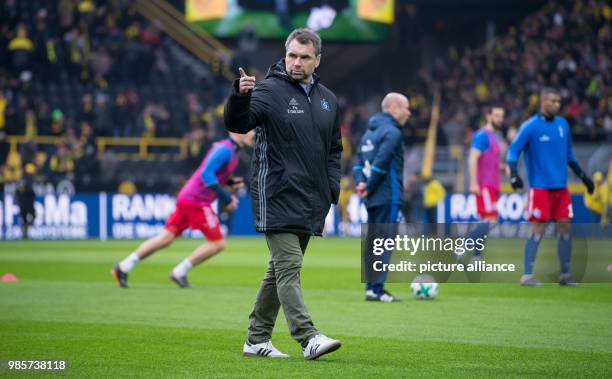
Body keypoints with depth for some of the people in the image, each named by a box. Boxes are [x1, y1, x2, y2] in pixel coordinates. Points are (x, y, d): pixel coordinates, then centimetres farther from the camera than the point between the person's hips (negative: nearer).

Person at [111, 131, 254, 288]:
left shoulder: (230, 150, 18)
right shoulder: (225, 149, -13)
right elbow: (206, 174, -22)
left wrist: (231, 182, 13)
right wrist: (225, 197, -23)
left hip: (186, 198, 9)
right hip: (197, 200, -9)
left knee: (166, 238, 7)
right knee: (218, 243, -4)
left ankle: (123, 267, 5)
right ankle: (179, 272, 0)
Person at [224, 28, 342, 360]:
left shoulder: (328, 100, 13)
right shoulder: (270, 90, -7)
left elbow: (334, 150, 21)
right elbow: (237, 123, -21)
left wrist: (332, 192, 9)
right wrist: (240, 96, -41)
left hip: (310, 202, 7)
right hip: (277, 198, -7)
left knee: (280, 271, 12)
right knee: (288, 267, -12)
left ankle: (257, 339, 19)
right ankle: (308, 338, -18)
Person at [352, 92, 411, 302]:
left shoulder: (370, 132, 17)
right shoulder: (392, 132, -12)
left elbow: (359, 162, 13)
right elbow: (381, 163, -20)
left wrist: (361, 182, 0)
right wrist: (369, 187, -11)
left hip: (373, 198, 9)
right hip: (388, 195, -9)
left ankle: (371, 287, 13)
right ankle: (376, 289, -9)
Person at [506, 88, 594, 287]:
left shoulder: (563, 124, 9)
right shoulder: (530, 126, -8)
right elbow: (513, 151, -9)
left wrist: (583, 176, 19)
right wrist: (514, 175, -23)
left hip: (561, 186, 6)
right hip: (540, 186, -6)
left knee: (565, 227, 3)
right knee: (538, 229, -8)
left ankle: (565, 274, 11)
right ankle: (527, 275, -3)